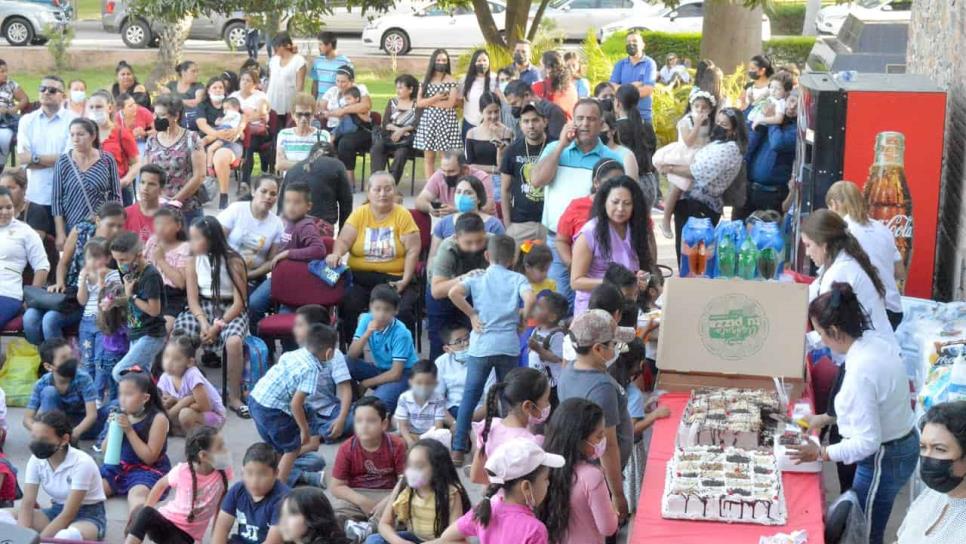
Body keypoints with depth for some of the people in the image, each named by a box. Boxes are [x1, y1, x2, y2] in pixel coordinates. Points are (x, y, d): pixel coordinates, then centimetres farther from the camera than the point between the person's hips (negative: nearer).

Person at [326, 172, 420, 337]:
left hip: (395, 278, -1)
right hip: (361, 277, 1)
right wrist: (336, 254, -23)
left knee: (403, 311, -27)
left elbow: (412, 251, -2)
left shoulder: (403, 215, 2)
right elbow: (343, 241, 1)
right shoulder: (359, 214, 7)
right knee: (349, 307, -26)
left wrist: (405, 281, -13)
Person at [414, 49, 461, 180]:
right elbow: (419, 103, 2)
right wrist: (436, 98, -10)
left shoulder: (452, 82, 1)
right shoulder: (425, 80, 9)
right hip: (428, 120, 3)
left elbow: (450, 103, -10)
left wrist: (429, 102, -4)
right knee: (428, 157, 2)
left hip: (446, 121, -3)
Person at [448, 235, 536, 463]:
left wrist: (472, 314, -2)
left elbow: (454, 292, -13)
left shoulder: (477, 279, 5)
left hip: (480, 346, 0)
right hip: (508, 345, 0)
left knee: (469, 397, 6)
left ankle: (458, 449, 3)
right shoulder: (518, 279, 1)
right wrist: (522, 318, -1)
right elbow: (529, 299, -18)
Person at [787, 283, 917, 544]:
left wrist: (820, 453, -16)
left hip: (883, 460, -9)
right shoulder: (876, 342, -5)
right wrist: (826, 418, 16)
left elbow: (868, 442, -27)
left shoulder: (860, 371, -32)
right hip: (903, 444, 9)